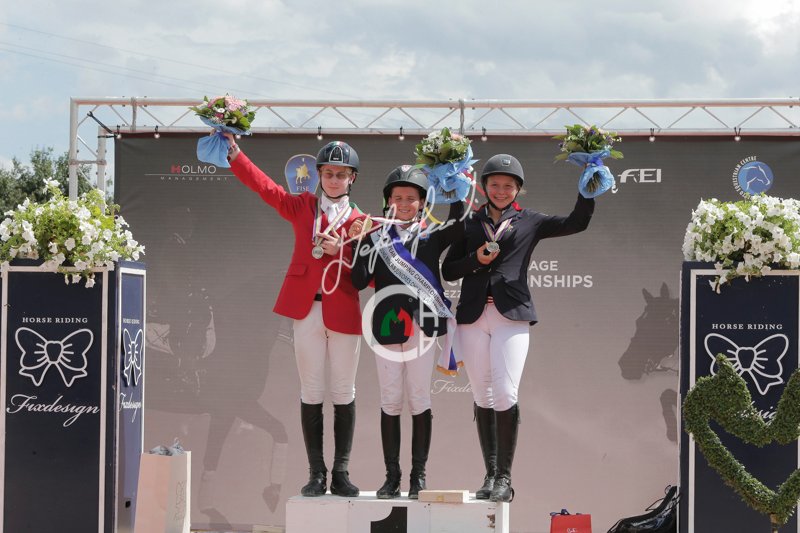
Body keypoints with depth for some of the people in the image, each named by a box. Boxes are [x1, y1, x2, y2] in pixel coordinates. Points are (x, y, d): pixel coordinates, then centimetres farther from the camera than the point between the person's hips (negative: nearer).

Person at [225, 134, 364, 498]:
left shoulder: (360, 221, 7)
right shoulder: (302, 207, 9)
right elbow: (266, 188, -2)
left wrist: (342, 252, -16)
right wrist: (234, 154, -12)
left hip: (343, 311, 0)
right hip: (306, 308, 0)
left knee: (343, 392, 3)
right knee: (311, 392, 3)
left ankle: (340, 472, 9)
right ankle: (316, 474, 7)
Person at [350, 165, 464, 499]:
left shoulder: (432, 235, 7)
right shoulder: (376, 238, 9)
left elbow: (459, 223, -9)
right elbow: (360, 281, 1)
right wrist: (358, 245, -8)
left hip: (422, 323, -1)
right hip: (387, 325, 1)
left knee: (419, 398, 0)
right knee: (390, 399, 4)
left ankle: (419, 475, 6)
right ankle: (392, 476, 9)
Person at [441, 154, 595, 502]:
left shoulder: (529, 222, 11)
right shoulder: (470, 224, 16)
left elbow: (576, 223, 2)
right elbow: (448, 270, 13)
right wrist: (475, 260, -4)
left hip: (512, 316, -3)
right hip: (473, 317, 3)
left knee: (505, 394, -14)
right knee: (483, 397, 4)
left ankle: (504, 478, -9)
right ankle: (490, 474, 11)